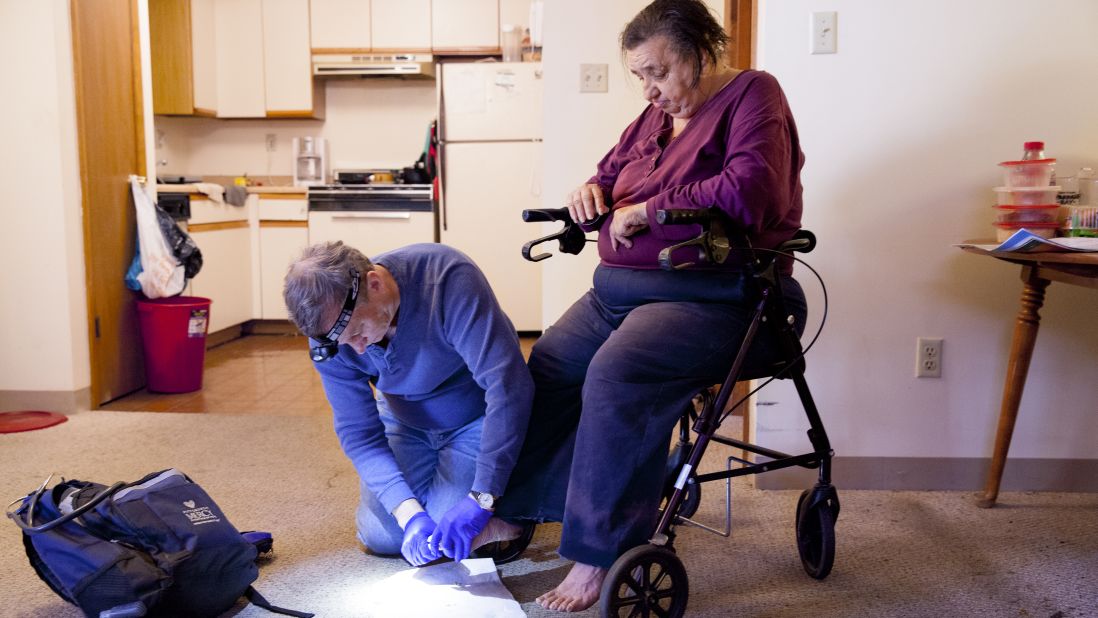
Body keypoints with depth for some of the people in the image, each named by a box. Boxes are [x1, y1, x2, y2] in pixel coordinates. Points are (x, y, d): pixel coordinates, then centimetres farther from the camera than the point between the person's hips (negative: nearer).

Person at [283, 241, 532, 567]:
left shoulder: (448, 277, -36)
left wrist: (480, 500, -43)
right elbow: (358, 433, -16)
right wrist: (409, 512, -31)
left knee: (450, 537, -14)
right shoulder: (329, 331, -21)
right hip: (404, 421, 4)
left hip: (477, 417, -4)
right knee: (381, 536, -5)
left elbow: (508, 384, -40)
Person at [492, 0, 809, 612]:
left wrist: (642, 211, -16)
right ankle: (513, 513, 5)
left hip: (716, 297, -8)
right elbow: (613, 169, 30)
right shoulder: (657, 115, 16)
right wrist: (592, 191, 5)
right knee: (548, 366, -7)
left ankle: (597, 557, -23)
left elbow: (749, 192, -23)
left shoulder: (753, 96, -6)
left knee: (615, 375, -31)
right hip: (622, 287, 8)